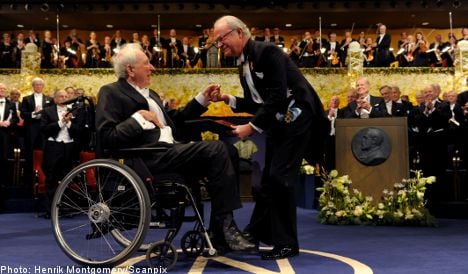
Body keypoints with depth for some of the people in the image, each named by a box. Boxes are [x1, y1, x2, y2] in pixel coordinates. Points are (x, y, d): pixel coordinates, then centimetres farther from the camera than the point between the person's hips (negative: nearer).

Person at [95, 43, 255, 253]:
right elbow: (106, 137, -10)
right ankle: (225, 227, -15)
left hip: (168, 151, 9)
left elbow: (174, 120, 28)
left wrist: (202, 99, 22)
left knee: (224, 152, -7)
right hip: (149, 158, -9)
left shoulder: (149, 93, 27)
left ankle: (222, 226, -5)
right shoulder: (111, 93, 0)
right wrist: (138, 118, -14)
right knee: (215, 149, -22)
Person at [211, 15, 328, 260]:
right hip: (277, 123, 9)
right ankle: (258, 233, 24)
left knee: (279, 178, -10)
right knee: (268, 179, 12)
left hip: (296, 119, -9)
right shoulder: (243, 64, 10)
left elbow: (278, 98, -24)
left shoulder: (267, 52, -17)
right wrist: (227, 99, 0)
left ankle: (286, 244, 3)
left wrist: (251, 127, -23)